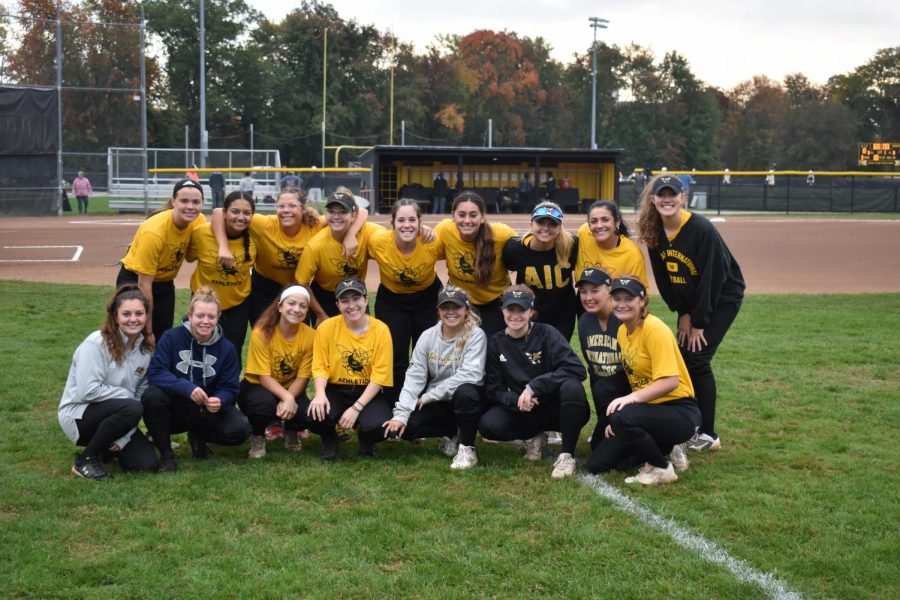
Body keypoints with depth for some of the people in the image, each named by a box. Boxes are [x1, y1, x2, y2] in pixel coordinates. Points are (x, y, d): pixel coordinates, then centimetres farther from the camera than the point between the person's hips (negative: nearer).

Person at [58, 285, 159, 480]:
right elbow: (87, 391, -26)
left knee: (147, 464, -15)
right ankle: (86, 459, -14)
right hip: (78, 414, -6)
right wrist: (128, 396, -17)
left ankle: (108, 445, 16)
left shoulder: (146, 349, 0)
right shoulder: (97, 343, -18)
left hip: (115, 416, 6)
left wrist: (124, 438, -14)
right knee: (131, 408, -34)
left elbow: (142, 396, -4)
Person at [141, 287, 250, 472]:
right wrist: (188, 388, -35)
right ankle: (166, 453, -10)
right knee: (152, 396, -35)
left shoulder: (226, 348, -6)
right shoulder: (171, 337, -12)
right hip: (174, 408, -2)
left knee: (240, 430, -23)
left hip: (207, 412, 2)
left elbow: (229, 388, -7)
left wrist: (220, 400, -32)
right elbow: (155, 373, -21)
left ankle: (198, 436, 12)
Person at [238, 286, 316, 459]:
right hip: (257, 387, -3)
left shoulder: (310, 336, -15)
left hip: (291, 390, 3)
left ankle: (291, 431, 10)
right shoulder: (262, 333, -21)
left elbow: (302, 377, -11)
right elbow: (264, 377, -22)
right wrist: (287, 397, -37)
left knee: (307, 413, -28)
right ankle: (258, 437, -3)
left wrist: (289, 399, -29)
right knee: (265, 403, -38)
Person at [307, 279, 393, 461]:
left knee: (379, 425, -32)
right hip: (335, 390, 1)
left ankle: (366, 441, 10)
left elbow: (379, 376, -10)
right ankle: (329, 439, 7)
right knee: (316, 415, -33)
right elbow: (320, 367, -6)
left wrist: (356, 408, -20)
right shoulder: (326, 328, -6)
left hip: (367, 392, 0)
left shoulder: (381, 330, -8)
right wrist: (320, 393, -28)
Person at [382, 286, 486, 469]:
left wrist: (429, 396, -22)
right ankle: (453, 433, 7)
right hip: (436, 405, 4)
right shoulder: (428, 336, -1)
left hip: (466, 400, -4)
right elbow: (414, 376, -6)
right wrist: (400, 414, -18)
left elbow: (471, 374, -25)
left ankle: (467, 448, -14)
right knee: (399, 427, -17)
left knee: (465, 392, -39)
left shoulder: (475, 335, -13)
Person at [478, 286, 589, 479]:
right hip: (523, 412, 3)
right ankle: (534, 437, 6)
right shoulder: (496, 343, 0)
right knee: (487, 425, -25)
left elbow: (576, 369, -22)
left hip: (555, 408, -3)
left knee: (572, 387, -35)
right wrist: (517, 400, -21)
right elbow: (493, 389, 0)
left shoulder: (546, 334, -10)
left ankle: (567, 455, -18)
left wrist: (533, 387, -29)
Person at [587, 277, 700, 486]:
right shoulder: (622, 331, 8)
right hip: (649, 409, 8)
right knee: (597, 464, 0)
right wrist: (618, 416, 2)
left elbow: (670, 381, -26)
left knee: (622, 419, -36)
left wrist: (632, 398, -35)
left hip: (680, 412, -8)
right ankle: (665, 450, 15)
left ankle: (662, 468, -10)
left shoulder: (654, 329, -17)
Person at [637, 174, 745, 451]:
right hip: (688, 300, 6)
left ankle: (708, 435, -3)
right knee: (682, 359, 2)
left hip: (721, 299, -6)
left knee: (697, 360, -12)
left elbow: (712, 279, -23)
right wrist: (682, 314, -3)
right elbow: (663, 279, 1)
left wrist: (699, 322, -19)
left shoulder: (702, 230, -26)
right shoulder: (654, 232, -8)